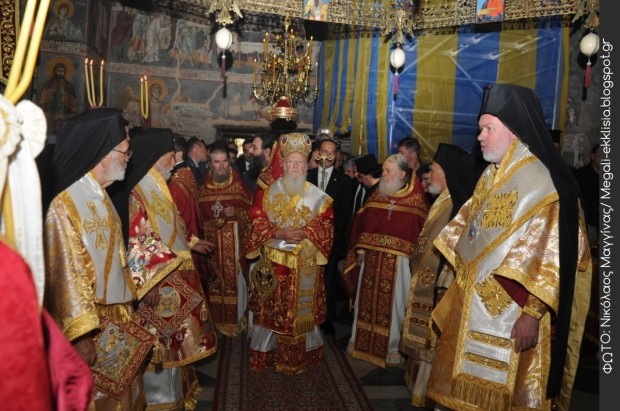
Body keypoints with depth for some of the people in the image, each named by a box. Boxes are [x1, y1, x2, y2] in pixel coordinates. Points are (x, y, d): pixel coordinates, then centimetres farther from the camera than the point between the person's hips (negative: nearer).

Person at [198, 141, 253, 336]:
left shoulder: (239, 186, 1)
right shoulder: (203, 189, 6)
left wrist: (236, 213, -14)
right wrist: (210, 224, -7)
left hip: (235, 243, -1)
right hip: (212, 243, 2)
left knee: (235, 280, 1)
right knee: (214, 283, 4)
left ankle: (236, 319, 17)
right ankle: (217, 320, 19)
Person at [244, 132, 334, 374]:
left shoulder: (318, 197, 3)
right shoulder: (266, 193, 4)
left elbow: (326, 225, -2)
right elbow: (256, 221, -2)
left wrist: (304, 233, -19)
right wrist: (279, 233, -17)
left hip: (305, 265, 0)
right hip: (273, 263, 0)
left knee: (303, 309, 6)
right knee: (271, 309, 7)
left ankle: (300, 356, 22)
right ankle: (267, 352, 23)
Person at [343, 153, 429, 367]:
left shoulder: (416, 199, -4)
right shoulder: (376, 194, 8)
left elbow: (421, 229, -7)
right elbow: (362, 222, 9)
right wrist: (360, 249, 3)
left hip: (397, 260, -4)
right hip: (371, 257, 4)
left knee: (393, 302, 4)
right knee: (367, 299, 12)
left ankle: (392, 347, 20)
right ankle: (361, 341, 28)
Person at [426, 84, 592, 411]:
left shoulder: (540, 182, -16)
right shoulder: (490, 177, 10)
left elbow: (546, 255, -21)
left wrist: (531, 312, -22)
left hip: (511, 310, -8)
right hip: (474, 304, 8)